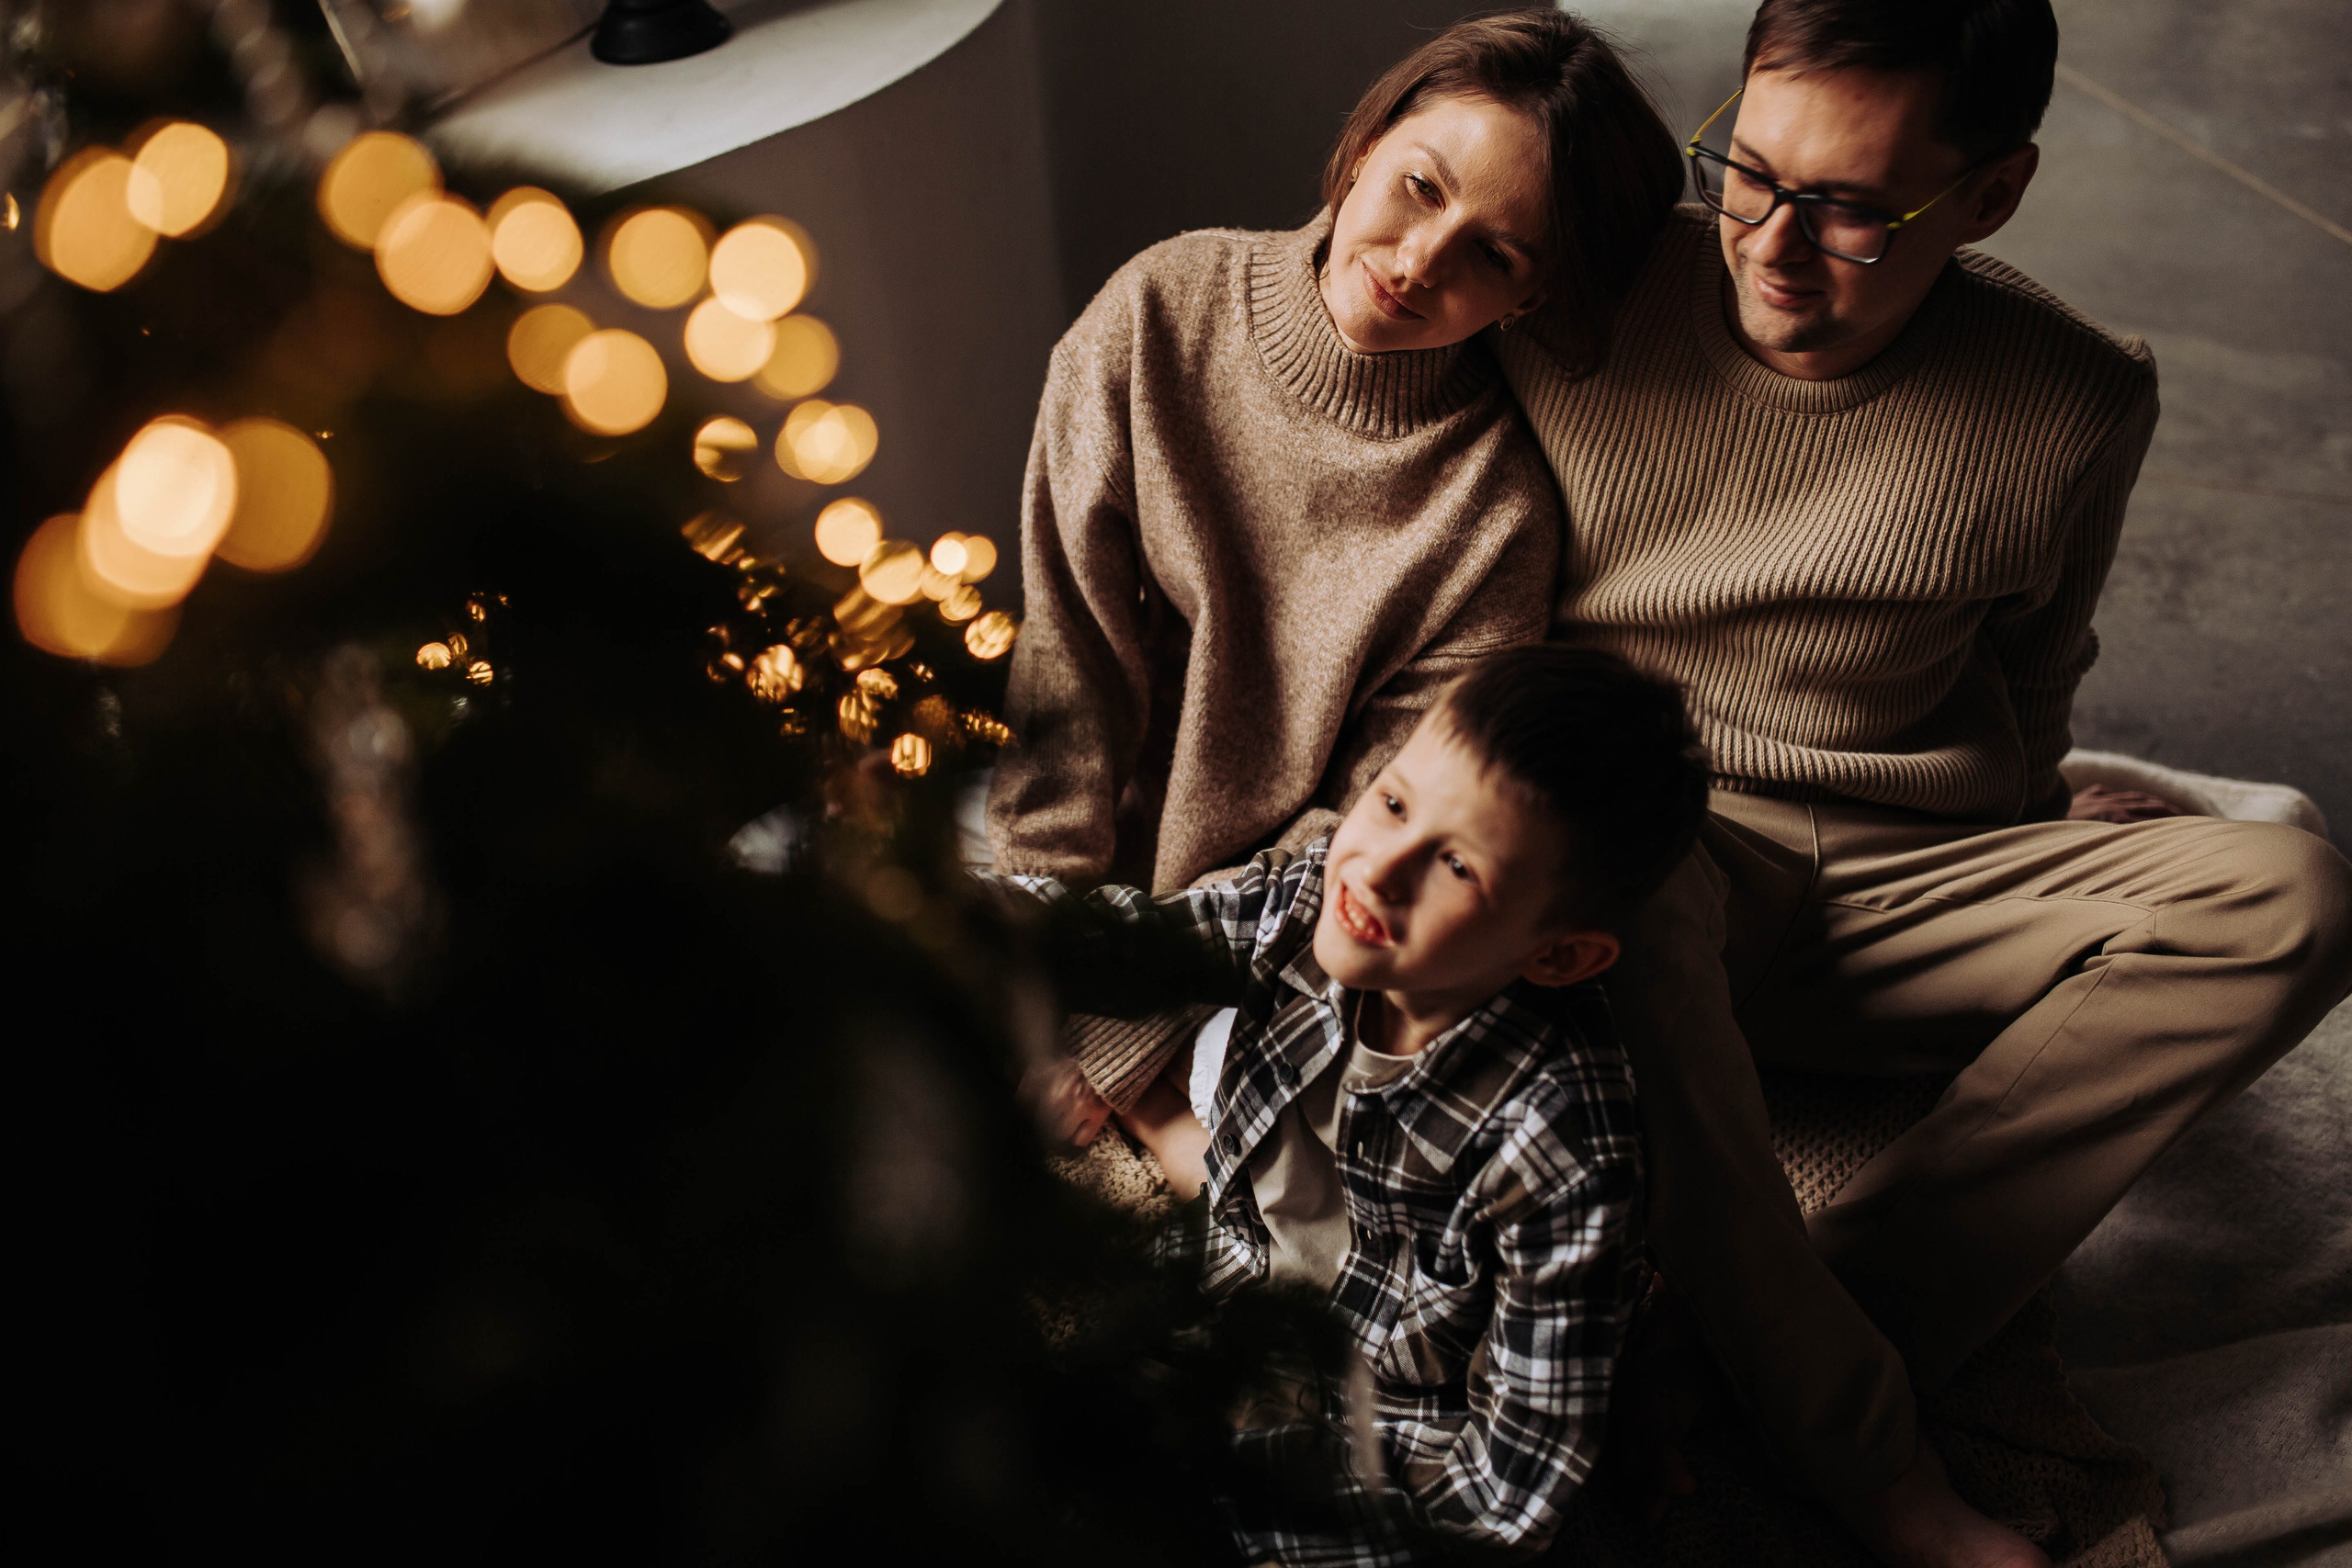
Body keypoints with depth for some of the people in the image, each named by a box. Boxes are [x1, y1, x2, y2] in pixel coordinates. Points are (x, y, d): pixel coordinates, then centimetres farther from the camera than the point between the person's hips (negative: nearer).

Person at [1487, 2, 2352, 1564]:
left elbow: (2028, 697, 11)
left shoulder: (2078, 406, -4)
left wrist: (2028, 937, 11)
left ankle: (1849, 1311, -26)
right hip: (1623, 859, -2)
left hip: (1894, 881, 3)